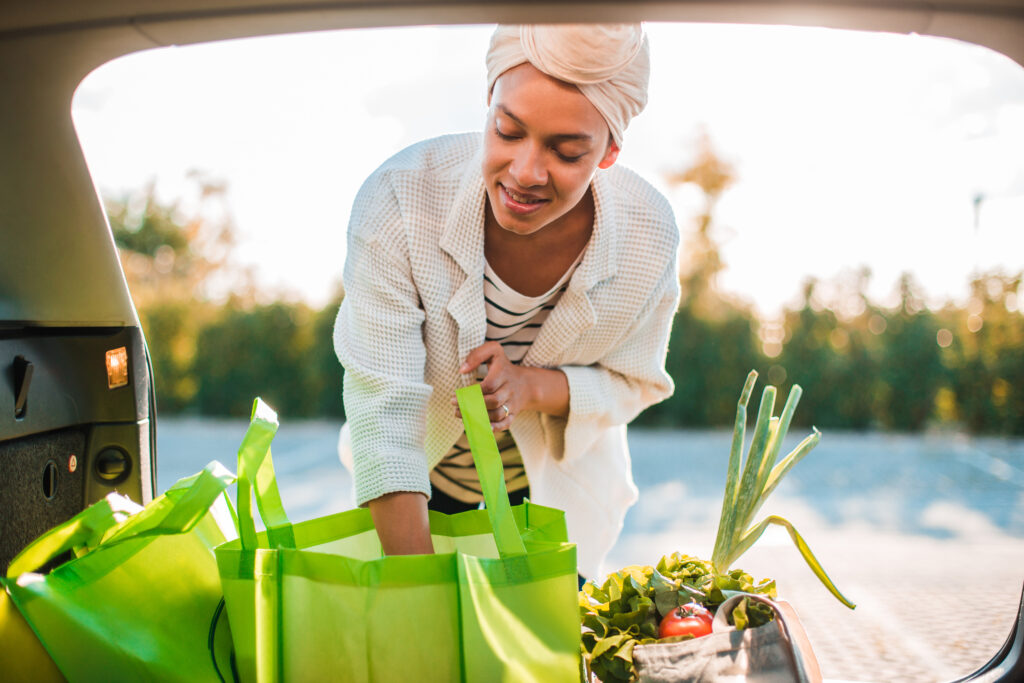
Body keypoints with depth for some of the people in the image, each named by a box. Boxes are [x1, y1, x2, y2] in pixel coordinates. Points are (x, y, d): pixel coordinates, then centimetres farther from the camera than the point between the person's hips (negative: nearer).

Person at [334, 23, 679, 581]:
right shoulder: (399, 202, -36)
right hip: (420, 475, 0)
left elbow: (634, 382, -12)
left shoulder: (649, 236, -29)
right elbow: (382, 407, -35)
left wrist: (532, 387, -33)